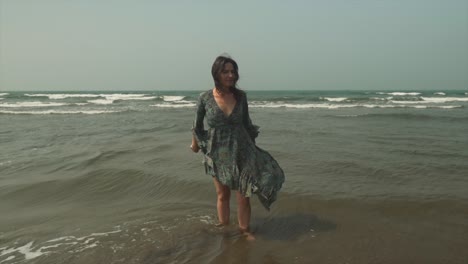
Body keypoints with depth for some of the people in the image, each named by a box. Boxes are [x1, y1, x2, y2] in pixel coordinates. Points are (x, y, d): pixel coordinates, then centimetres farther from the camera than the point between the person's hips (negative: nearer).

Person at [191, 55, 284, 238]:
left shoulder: (240, 96, -5)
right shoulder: (205, 98, -11)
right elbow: (197, 124, 6)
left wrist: (253, 147, 13)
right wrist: (195, 144, 18)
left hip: (241, 151, 1)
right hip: (218, 153, -1)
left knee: (243, 196, 4)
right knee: (223, 195, 13)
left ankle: (244, 230, 23)